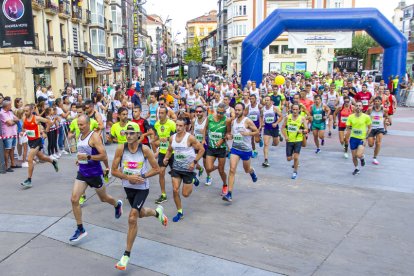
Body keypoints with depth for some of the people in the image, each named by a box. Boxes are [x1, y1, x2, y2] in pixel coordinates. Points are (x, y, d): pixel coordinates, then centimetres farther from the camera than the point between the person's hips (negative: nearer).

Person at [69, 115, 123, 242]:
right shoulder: (80, 136, 6)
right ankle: (80, 229, 4)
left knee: (103, 198, 14)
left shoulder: (94, 137, -18)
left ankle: (117, 205, 49)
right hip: (82, 172, 6)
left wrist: (87, 157, -27)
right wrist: (80, 159, 10)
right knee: (74, 199, -6)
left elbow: (104, 156, -23)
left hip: (95, 173, -6)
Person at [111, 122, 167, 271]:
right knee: (141, 213, 23)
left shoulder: (145, 149, -17)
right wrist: (128, 177, -23)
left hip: (142, 188, -4)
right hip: (128, 187, 4)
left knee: (132, 218, -14)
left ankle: (126, 255, -1)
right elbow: (114, 170, -7)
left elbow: (156, 169, -9)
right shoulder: (121, 148, -12)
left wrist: (141, 176, -22)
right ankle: (158, 212, 59)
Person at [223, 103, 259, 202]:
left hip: (246, 149, -3)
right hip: (235, 148, 3)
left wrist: (248, 133, -23)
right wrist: (230, 136, -4)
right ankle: (229, 194, -13)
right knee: (232, 170, -11)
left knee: (246, 170, 17)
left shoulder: (247, 121, -11)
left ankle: (252, 171, 58)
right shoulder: (233, 122, 4)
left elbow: (257, 131, -7)